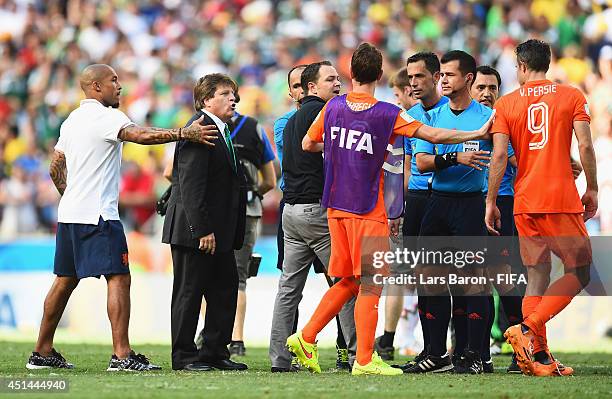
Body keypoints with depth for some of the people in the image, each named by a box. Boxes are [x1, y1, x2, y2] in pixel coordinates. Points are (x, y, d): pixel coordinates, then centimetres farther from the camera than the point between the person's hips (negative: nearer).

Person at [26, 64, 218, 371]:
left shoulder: (72, 120, 17)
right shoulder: (104, 117, -10)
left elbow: (55, 168, 23)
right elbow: (140, 135, -27)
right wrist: (185, 134, -28)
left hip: (69, 213, 9)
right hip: (98, 214, -9)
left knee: (64, 281, 13)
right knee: (118, 279, -10)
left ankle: (42, 352, 16)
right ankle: (121, 355, -17)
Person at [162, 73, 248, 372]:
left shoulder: (222, 132, 17)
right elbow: (191, 186, -21)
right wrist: (202, 230, -24)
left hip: (218, 232, 10)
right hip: (194, 231, -10)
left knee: (225, 289, 11)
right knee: (189, 291, -2)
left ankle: (215, 352, 17)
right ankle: (183, 356, 5)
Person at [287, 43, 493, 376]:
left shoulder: (333, 108, 3)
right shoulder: (388, 114, -10)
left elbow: (308, 144, 14)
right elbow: (434, 135, -8)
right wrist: (478, 134, 1)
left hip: (336, 208, 5)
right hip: (368, 211, -5)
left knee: (349, 281, 17)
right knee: (370, 284, -2)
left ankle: (305, 338, 15)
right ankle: (364, 360, -5)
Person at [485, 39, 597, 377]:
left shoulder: (506, 104, 6)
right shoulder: (571, 97, 2)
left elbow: (499, 156, -2)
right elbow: (585, 147, -5)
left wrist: (491, 202, 3)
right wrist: (592, 189, 5)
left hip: (524, 203, 3)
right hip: (562, 198, -3)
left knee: (537, 278, 8)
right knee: (579, 272, 4)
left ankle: (539, 356, 3)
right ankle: (527, 329, -12)